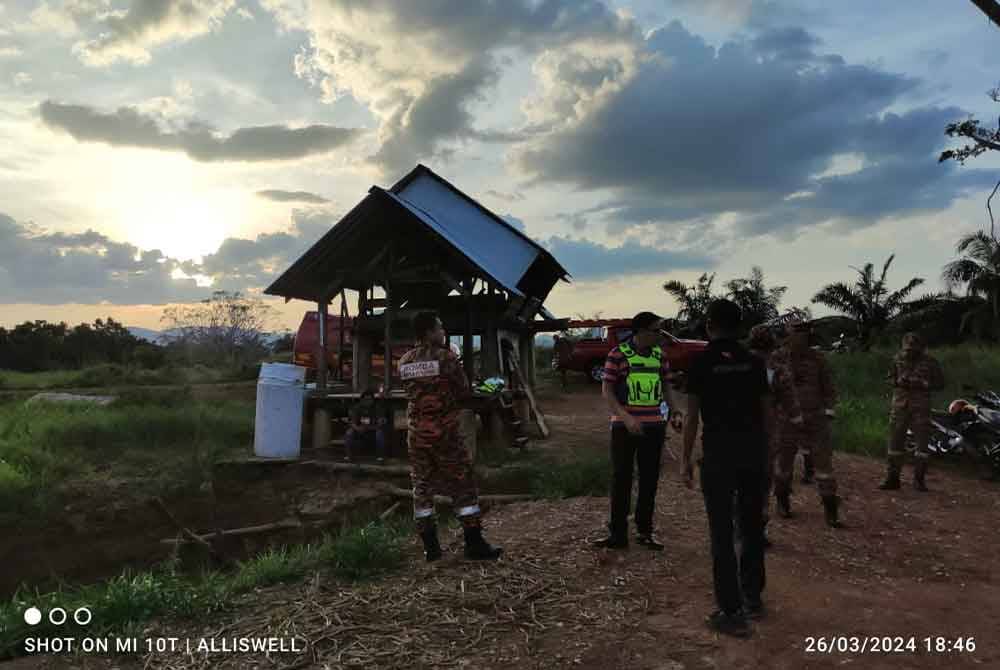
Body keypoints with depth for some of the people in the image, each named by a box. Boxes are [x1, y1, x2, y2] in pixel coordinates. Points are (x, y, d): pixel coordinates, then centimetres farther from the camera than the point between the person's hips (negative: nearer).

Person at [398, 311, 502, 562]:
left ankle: (430, 547, 15)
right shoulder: (446, 357, -12)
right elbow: (464, 392, -7)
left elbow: (412, 392, 11)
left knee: (421, 487, 11)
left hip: (416, 433, 5)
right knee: (463, 486, 4)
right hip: (444, 432, -5)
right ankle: (474, 544, 6)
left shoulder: (404, 362, 3)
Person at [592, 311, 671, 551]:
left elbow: (666, 386, 16)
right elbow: (607, 390, -9)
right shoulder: (618, 354, -8)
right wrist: (626, 417, -20)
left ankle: (645, 531, 24)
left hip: (654, 426, 4)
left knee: (650, 480, 11)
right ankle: (617, 534, 13)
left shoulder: (659, 355, 6)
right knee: (621, 479, 3)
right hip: (624, 426, -4)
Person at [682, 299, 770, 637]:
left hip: (719, 451, -4)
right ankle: (753, 598, 29)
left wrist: (686, 459, -1)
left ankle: (731, 612, 5)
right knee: (752, 525, 16)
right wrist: (761, 446, 18)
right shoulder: (754, 361, 5)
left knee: (722, 531, 1)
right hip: (754, 450, 5)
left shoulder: (701, 363, -6)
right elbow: (766, 410, 8)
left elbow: (692, 416, -7)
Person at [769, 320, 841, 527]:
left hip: (816, 419, 1)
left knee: (824, 460, -4)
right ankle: (783, 501, 30)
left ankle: (830, 508, 5)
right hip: (787, 420, -1)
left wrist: (828, 411, -2)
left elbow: (828, 387, 7)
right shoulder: (777, 358, -4)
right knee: (784, 461, 10)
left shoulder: (817, 359, 1)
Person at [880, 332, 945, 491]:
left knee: (922, 443, 0)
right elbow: (889, 378, 10)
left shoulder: (930, 363, -6)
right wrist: (898, 382, -12)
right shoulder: (898, 359, 0)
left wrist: (922, 384, -17)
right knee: (895, 442, 2)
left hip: (921, 408, -2)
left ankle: (919, 480, 12)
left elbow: (940, 383, 0)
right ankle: (892, 479, 9)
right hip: (900, 406, 2)